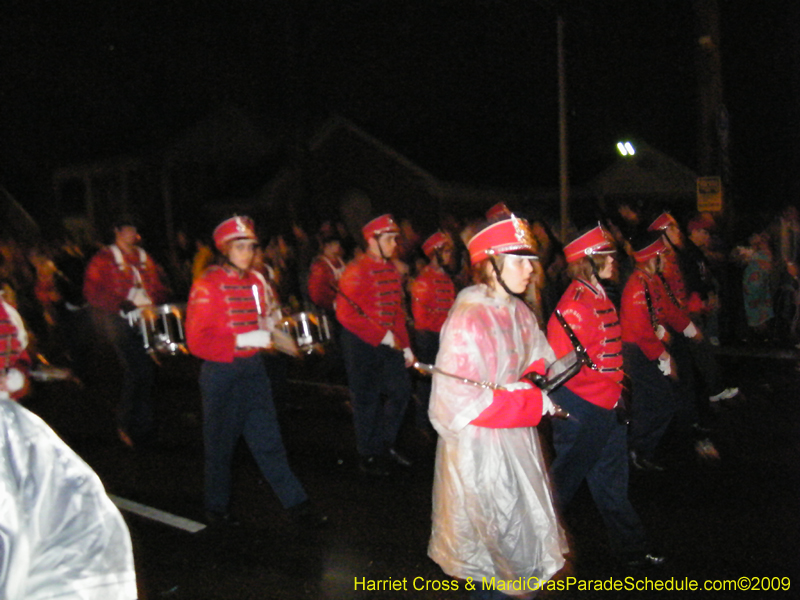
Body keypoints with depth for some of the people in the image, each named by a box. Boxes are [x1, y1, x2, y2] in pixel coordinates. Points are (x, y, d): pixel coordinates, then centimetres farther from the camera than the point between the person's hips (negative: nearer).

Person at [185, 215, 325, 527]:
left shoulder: (257, 281, 8)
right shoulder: (208, 285, -11)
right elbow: (197, 341, -16)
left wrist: (269, 325, 0)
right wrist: (241, 340, -24)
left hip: (254, 370, 5)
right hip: (221, 375, -5)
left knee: (268, 440, 6)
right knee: (220, 445, 9)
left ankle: (297, 504, 9)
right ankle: (217, 508, 26)